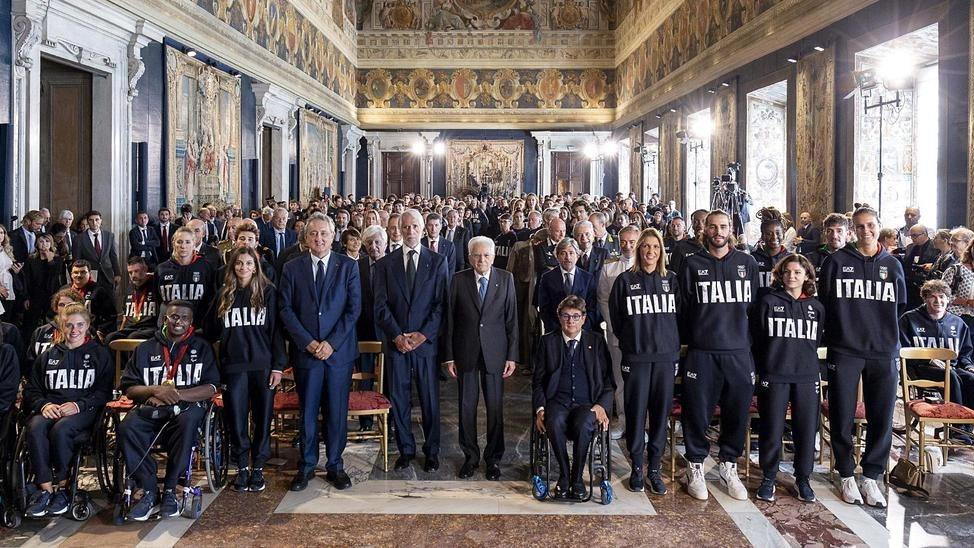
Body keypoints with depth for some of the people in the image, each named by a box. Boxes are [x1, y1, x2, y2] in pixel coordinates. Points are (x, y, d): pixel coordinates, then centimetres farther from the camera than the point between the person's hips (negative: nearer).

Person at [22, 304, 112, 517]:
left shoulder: (99, 354, 13)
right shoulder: (47, 356, 23)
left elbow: (104, 392, 3)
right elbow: (31, 390, 18)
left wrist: (78, 405, -14)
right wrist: (44, 404, -5)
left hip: (84, 411, -3)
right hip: (50, 409, 3)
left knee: (61, 429, -36)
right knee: (35, 427, -32)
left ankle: (62, 488, -23)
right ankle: (45, 489, -29)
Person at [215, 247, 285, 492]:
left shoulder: (268, 292, 2)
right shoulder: (225, 294, 10)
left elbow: (276, 330, 0)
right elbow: (217, 329, 14)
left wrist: (278, 365, -6)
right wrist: (217, 365, 7)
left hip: (263, 365, -2)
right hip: (233, 366, 2)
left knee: (262, 417, 3)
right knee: (236, 418, 2)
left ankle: (258, 468, 15)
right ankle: (242, 467, 17)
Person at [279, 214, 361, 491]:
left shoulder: (348, 266, 2)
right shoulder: (292, 268, 4)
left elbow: (354, 308, -2)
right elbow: (286, 309, 1)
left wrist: (332, 342, -10)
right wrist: (308, 342, -9)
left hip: (339, 350, 0)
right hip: (305, 350, 1)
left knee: (337, 411, 5)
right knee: (307, 411, 7)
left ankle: (335, 465, 19)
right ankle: (306, 466, 20)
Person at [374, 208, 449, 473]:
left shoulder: (438, 261, 3)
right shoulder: (385, 263, 6)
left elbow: (441, 303, -2)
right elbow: (381, 305, 1)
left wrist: (423, 334, -11)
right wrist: (397, 336, -10)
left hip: (427, 340, -1)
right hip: (395, 341, 1)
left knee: (430, 399, 5)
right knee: (398, 398, 6)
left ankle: (432, 451, 18)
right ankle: (405, 449, 20)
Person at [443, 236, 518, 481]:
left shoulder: (506, 279, 1)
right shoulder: (459, 280, 0)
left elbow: (512, 319, 1)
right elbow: (450, 319, 1)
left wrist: (512, 355, -3)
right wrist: (449, 356, -2)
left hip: (494, 352, 0)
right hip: (465, 352, 0)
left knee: (495, 408, 5)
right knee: (467, 407, 7)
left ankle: (493, 458, 20)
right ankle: (470, 456, 22)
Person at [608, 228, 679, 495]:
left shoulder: (671, 280, 7)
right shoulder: (625, 280, 2)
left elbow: (679, 314, 13)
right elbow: (615, 317, 7)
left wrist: (674, 343, 8)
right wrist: (630, 342, 7)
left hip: (666, 355, 2)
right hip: (635, 356, -2)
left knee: (661, 411, 5)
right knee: (636, 410, 1)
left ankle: (655, 469, 15)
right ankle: (637, 467, 14)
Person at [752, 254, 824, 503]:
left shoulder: (816, 307, 9)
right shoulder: (768, 302, 1)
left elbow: (817, 341, 16)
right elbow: (757, 338, 3)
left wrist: (806, 361, 12)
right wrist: (763, 368, 3)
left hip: (807, 377, 3)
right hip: (774, 377, -2)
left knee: (807, 430, 5)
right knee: (771, 430, 2)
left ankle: (803, 478, 21)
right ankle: (768, 478, 16)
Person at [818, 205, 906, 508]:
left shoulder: (893, 264, 10)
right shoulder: (836, 261, 2)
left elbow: (900, 306, 19)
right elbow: (823, 302, 5)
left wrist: (883, 329, 13)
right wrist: (837, 332, 5)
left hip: (883, 352, 2)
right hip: (844, 352, -2)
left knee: (882, 418, 4)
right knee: (842, 417, 2)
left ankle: (871, 477, 17)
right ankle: (847, 475, 18)